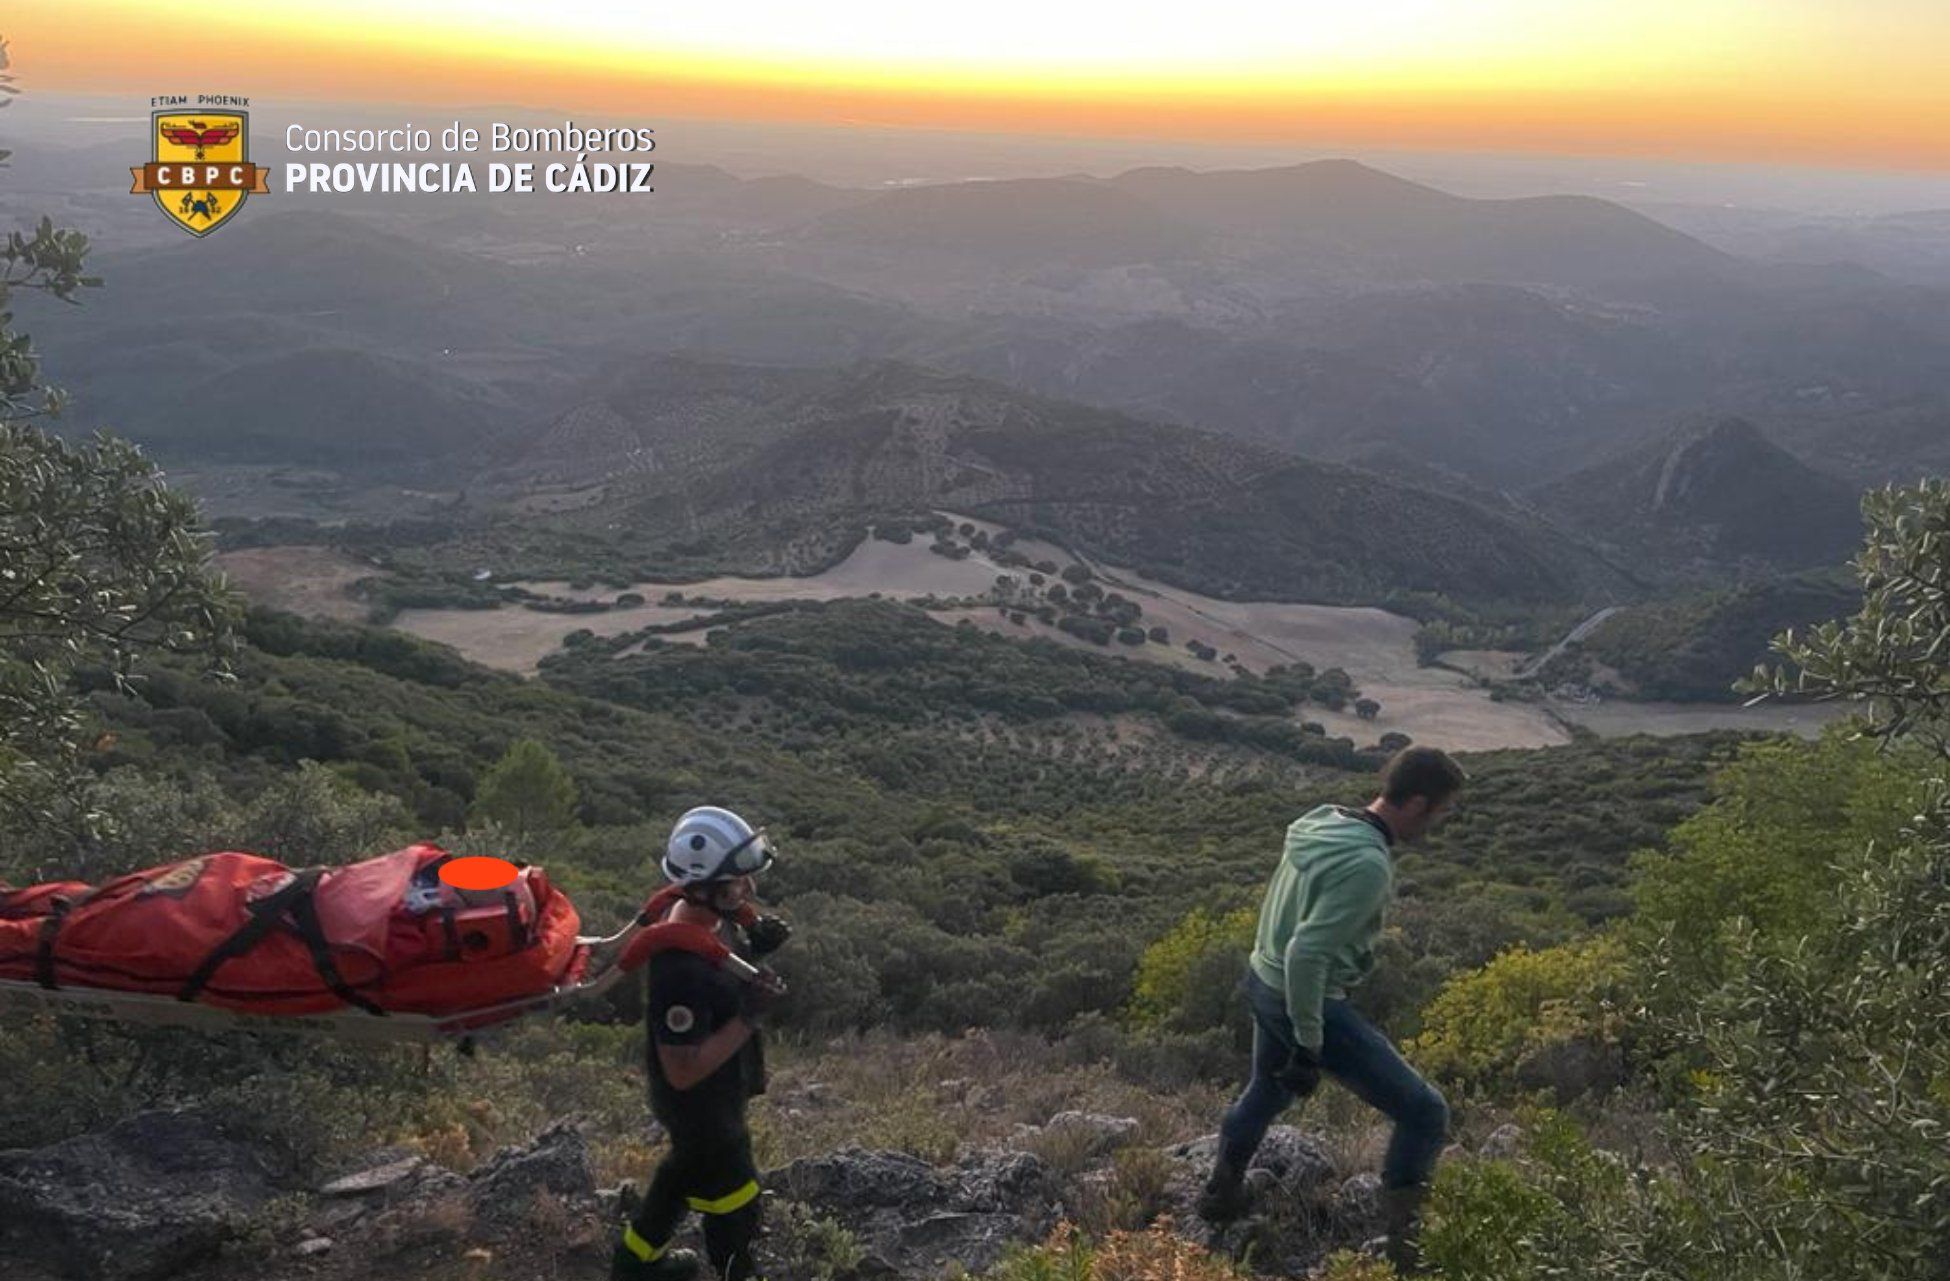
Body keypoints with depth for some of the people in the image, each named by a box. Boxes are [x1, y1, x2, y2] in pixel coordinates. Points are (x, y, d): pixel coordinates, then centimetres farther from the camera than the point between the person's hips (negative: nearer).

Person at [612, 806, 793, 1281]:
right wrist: (749, 1017, -36)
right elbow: (683, 1071, -33)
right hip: (701, 1105, -9)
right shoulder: (681, 971, -40)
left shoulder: (714, 914, -13)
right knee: (732, 1201, 15)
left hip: (719, 1092, 9)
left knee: (689, 1166, 33)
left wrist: (755, 944, -12)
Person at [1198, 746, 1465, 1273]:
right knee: (1425, 1114, 1)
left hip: (1263, 982, 9)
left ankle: (1221, 1195, 52)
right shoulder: (1368, 865, -27)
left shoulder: (1320, 821, -1)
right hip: (1309, 1003, -9)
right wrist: (1309, 1045, -22)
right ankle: (1404, 1246, 9)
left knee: (1266, 1091, 34)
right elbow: (1305, 954, -31)